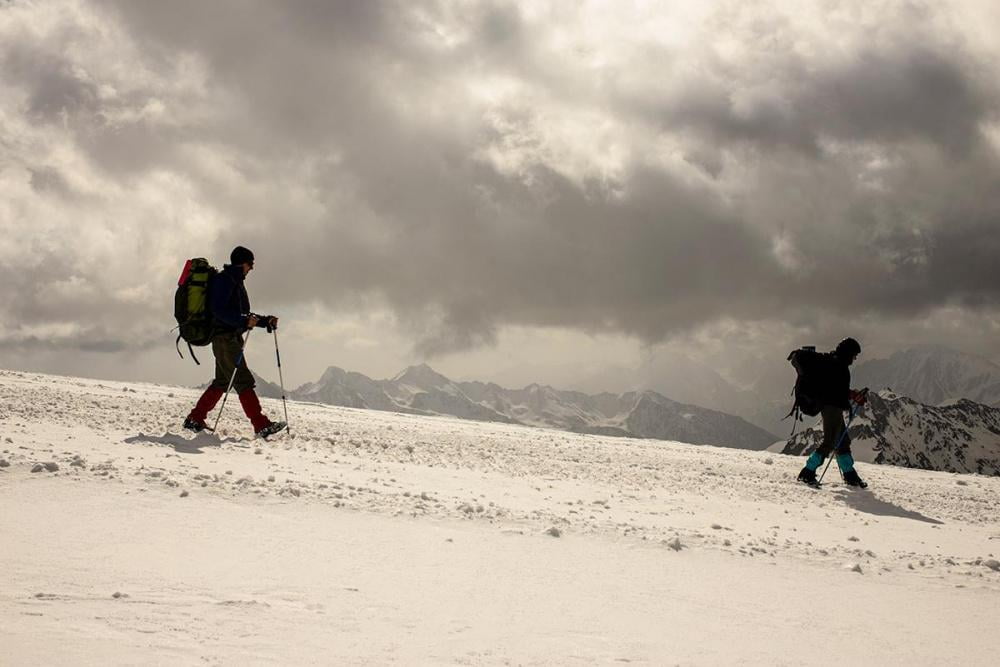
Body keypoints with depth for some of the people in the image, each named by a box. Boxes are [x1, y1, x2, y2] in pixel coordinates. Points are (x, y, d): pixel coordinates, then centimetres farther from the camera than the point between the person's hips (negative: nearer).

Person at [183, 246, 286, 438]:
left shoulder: (236, 282, 22)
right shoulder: (224, 279, -9)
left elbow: (243, 314, 26)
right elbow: (219, 310, -20)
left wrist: (265, 321, 13)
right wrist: (244, 321, -29)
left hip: (232, 337, 10)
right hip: (224, 337, -10)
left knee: (222, 382, 12)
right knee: (244, 382, -14)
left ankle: (194, 420, 18)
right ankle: (262, 425, -19)